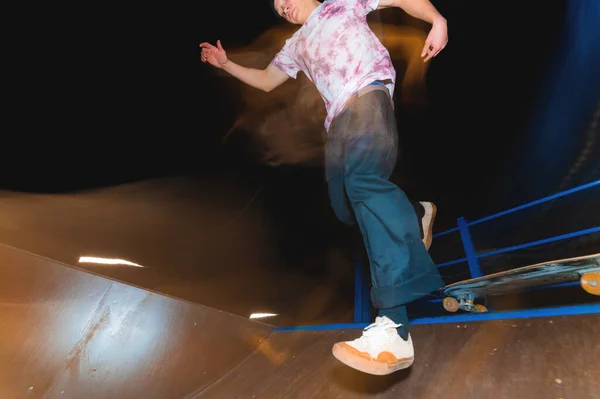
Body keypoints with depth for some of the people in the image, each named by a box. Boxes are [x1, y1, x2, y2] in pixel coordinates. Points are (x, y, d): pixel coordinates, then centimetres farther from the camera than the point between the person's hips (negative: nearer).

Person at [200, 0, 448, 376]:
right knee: (346, 208, 0)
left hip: (368, 95, -7)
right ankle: (416, 213, 27)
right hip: (338, 119, 7)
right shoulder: (295, 46, 34)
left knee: (363, 179, -34)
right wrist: (226, 64, 31)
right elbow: (265, 81, 39)